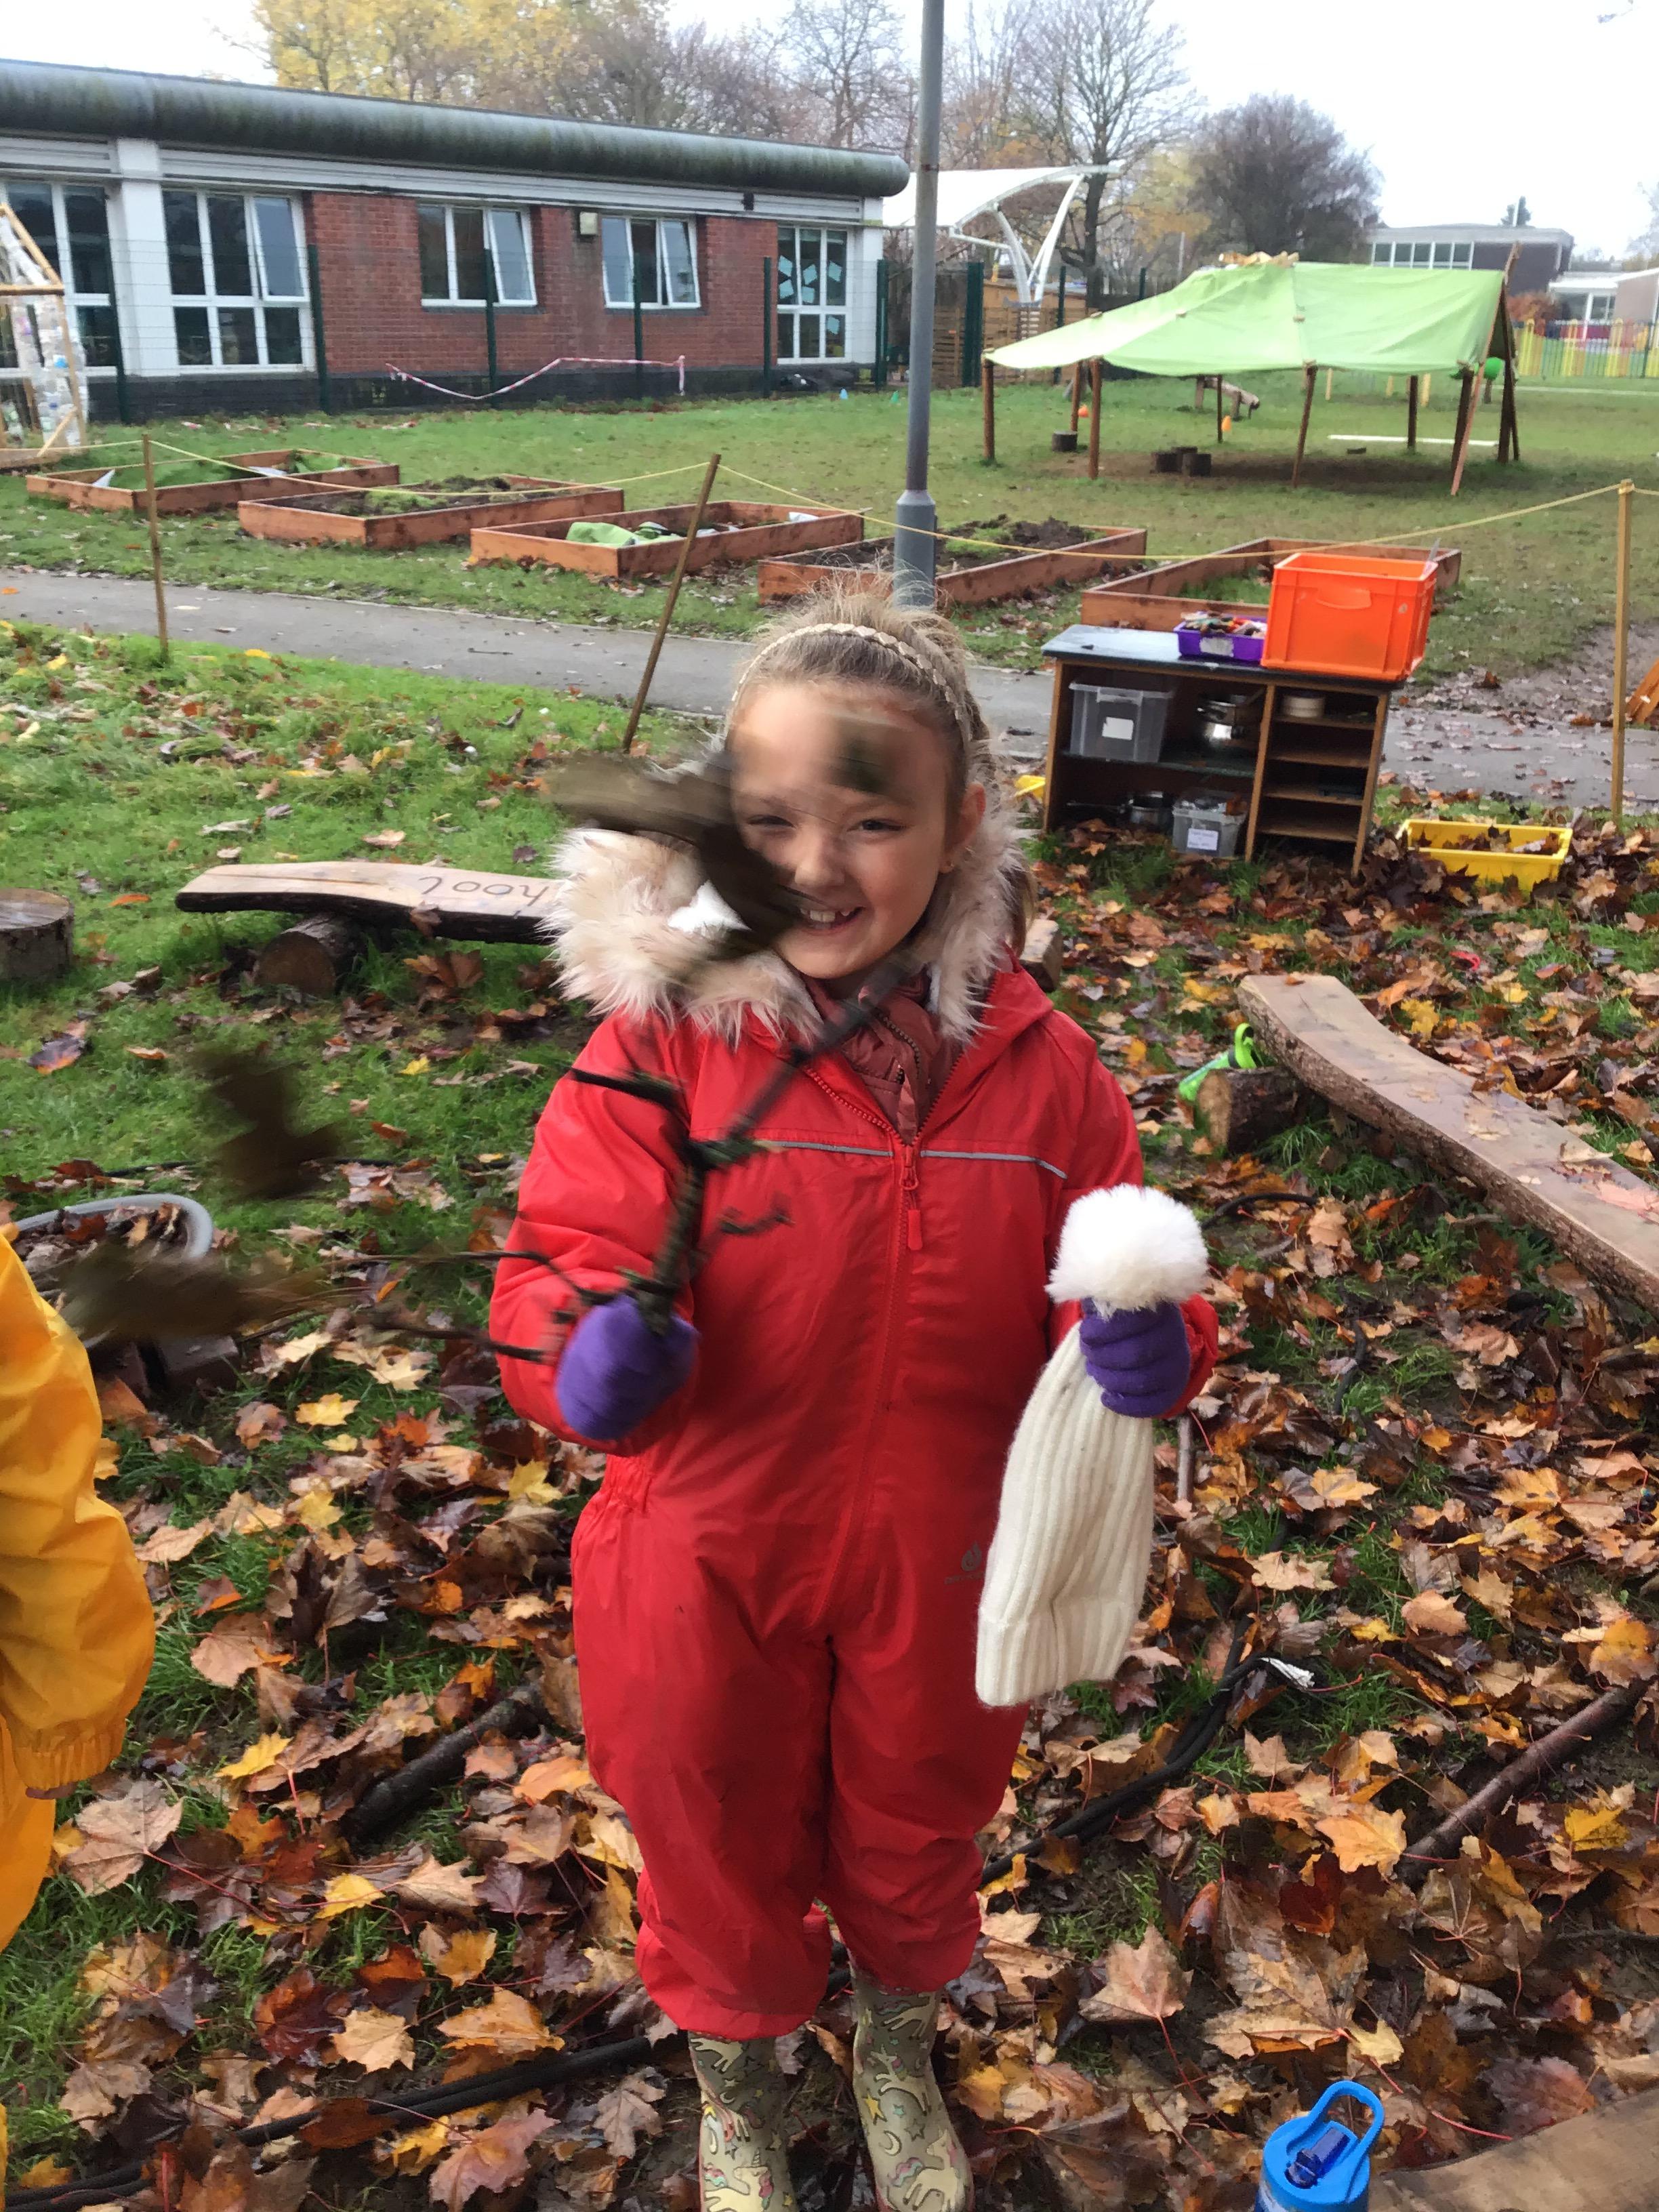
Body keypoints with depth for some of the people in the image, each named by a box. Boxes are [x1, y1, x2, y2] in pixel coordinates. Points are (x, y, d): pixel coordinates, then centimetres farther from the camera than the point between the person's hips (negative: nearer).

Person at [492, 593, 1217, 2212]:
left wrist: (1141, 1346, -28)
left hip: (944, 1565, 2)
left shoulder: (1036, 1063, -11)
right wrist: (589, 1348, -41)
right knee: (721, 1849, 23)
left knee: (919, 1837, 27)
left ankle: (898, 2057, 63)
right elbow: (562, 1256, -18)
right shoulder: (662, 1036, -18)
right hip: (708, 1568, -1)